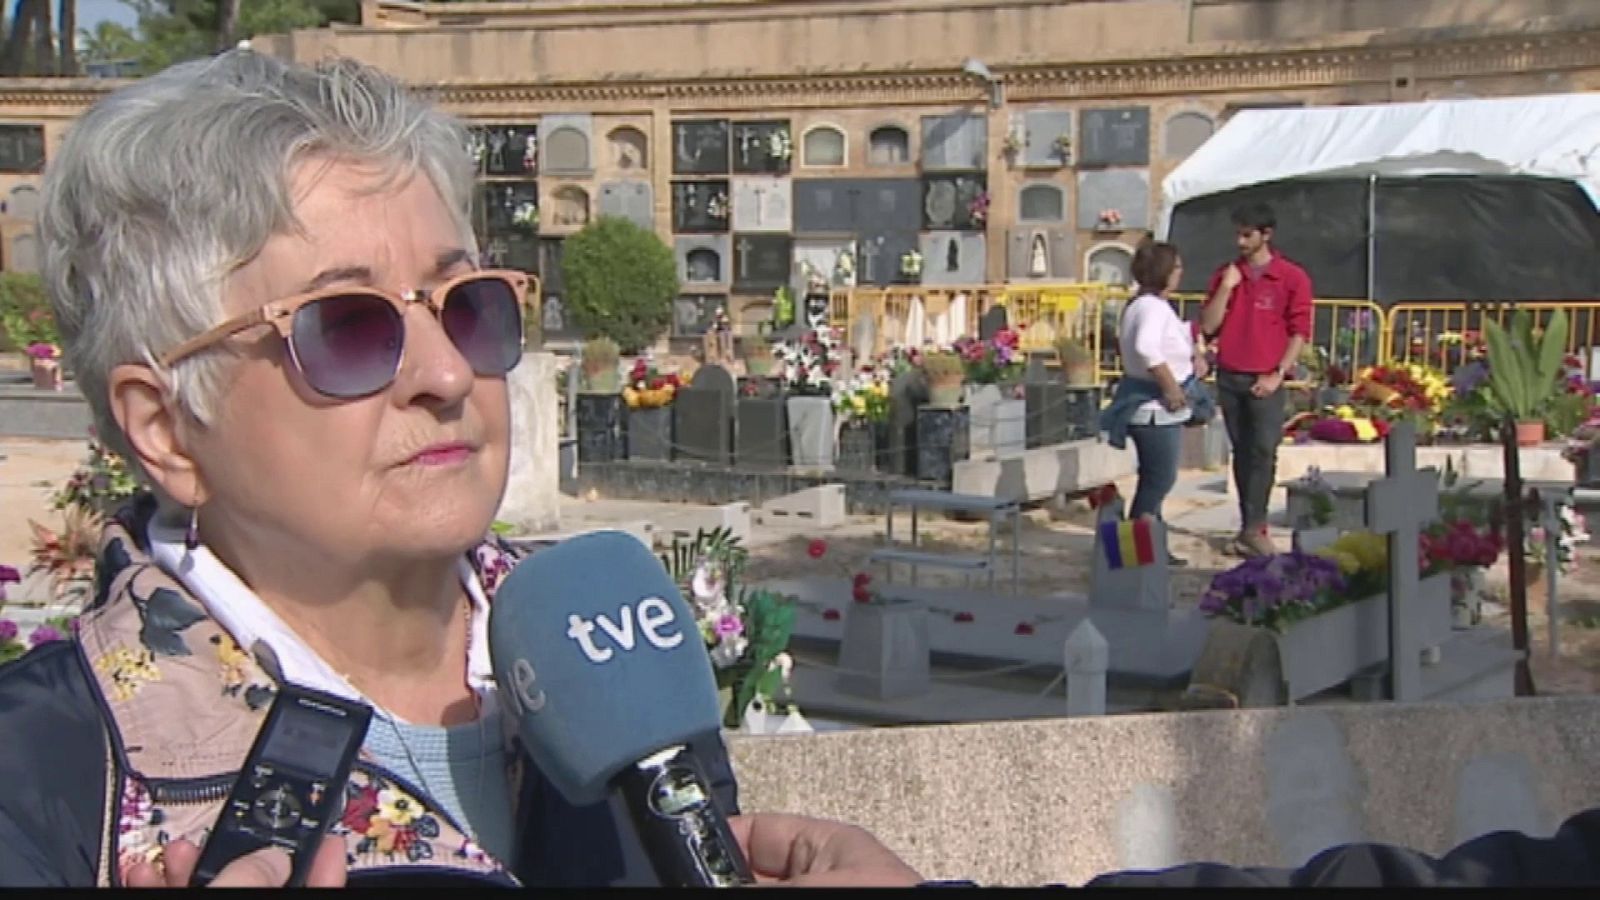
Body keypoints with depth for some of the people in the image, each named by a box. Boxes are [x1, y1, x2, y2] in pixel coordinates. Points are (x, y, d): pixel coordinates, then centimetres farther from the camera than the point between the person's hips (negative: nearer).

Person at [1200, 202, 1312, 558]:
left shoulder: (1292, 278, -2)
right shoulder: (1225, 274, 9)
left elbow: (1299, 331, -3)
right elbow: (1208, 327, 4)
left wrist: (1278, 374, -10)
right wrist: (1226, 287, -7)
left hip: (1265, 380, -4)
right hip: (1229, 378, 4)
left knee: (1264, 452, -12)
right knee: (1241, 452, 6)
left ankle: (1253, 528, -13)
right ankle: (1251, 526, 9)